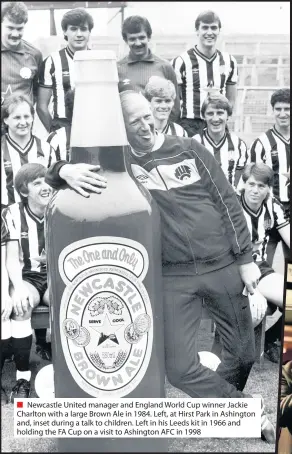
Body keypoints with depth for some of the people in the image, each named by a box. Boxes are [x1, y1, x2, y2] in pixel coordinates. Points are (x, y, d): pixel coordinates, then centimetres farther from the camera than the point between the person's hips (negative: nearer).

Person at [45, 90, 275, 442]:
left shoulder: (188, 149, 2)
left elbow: (227, 202, 4)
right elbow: (57, 171, -3)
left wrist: (246, 258, 0)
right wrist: (66, 170, -29)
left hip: (224, 265, 1)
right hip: (174, 275, 0)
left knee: (244, 351, 13)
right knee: (179, 368, -3)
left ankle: (225, 405, 46)